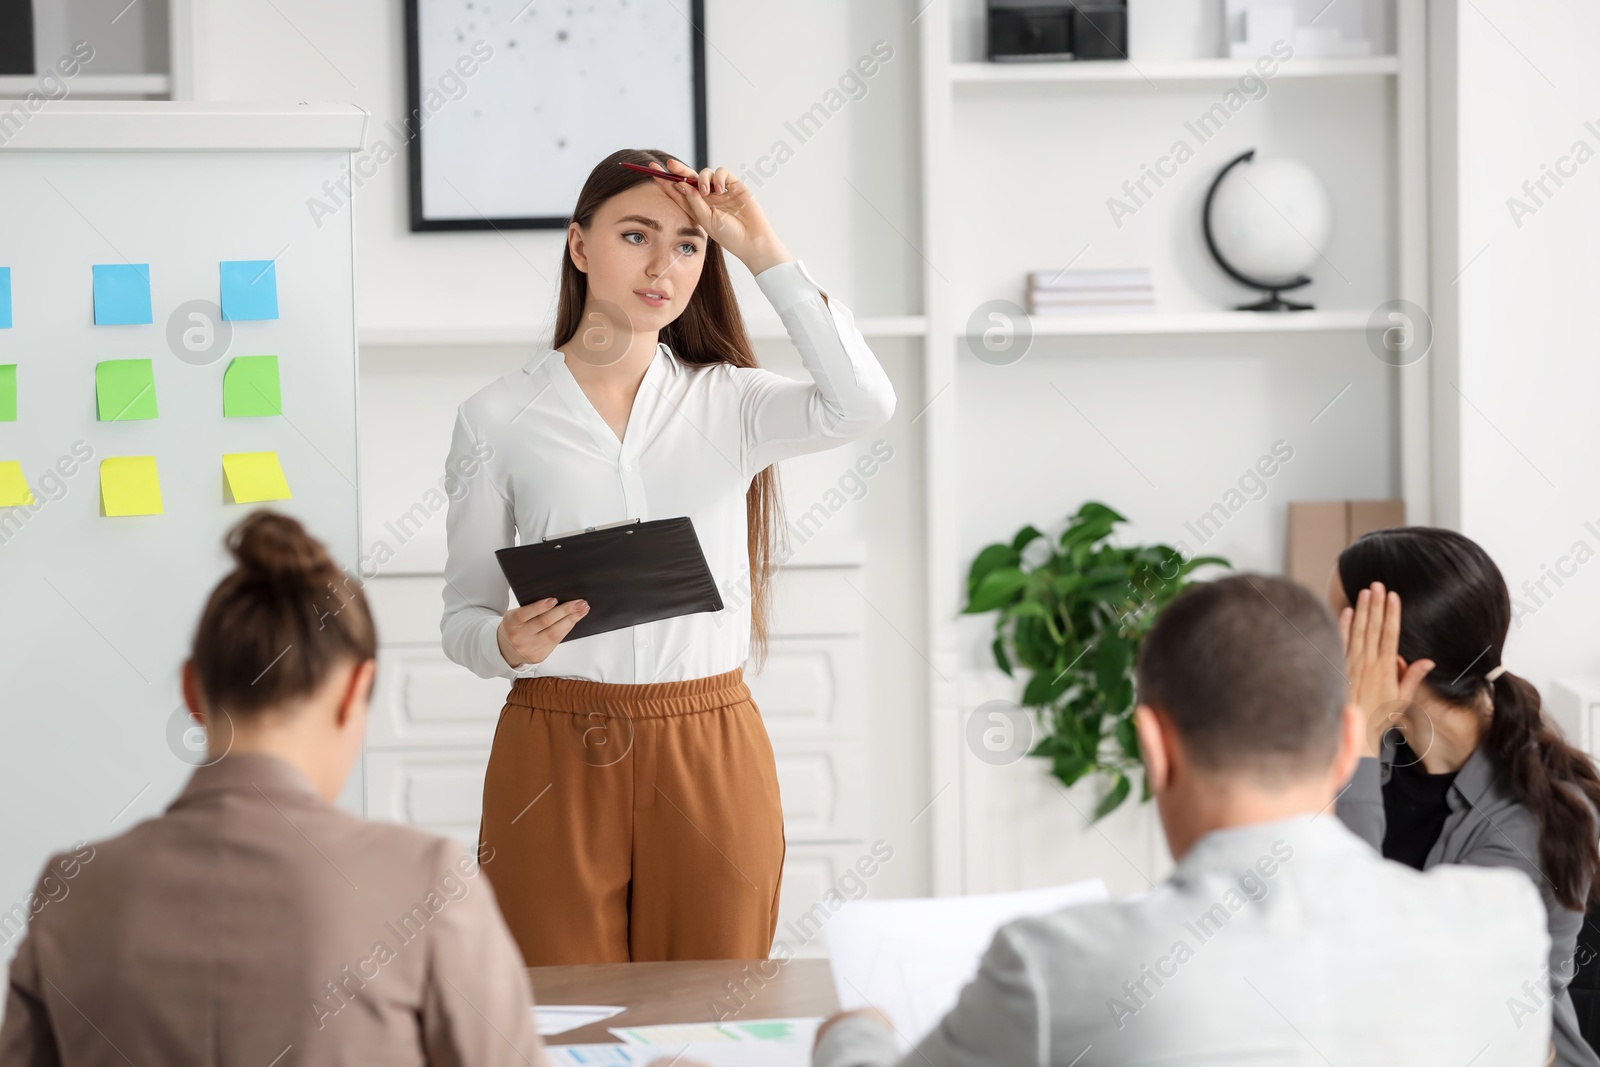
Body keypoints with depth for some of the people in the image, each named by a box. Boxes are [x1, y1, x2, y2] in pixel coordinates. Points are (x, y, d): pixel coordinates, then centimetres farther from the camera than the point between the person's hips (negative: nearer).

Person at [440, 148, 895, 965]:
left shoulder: (727, 401, 7)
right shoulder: (497, 418, 3)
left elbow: (861, 403, -14)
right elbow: (463, 614, 6)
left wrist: (762, 251, -10)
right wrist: (506, 643, -17)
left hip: (711, 754, 1)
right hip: (556, 756, -1)